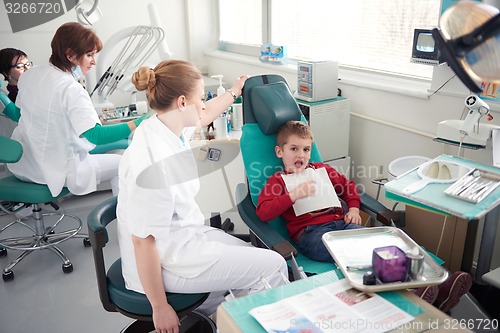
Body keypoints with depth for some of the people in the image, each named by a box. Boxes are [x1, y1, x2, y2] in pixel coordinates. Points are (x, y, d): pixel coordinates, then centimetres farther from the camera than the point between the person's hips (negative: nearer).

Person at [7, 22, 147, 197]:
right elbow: (95, 135, -34)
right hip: (54, 173, -8)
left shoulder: (29, 75, 0)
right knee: (121, 163, 4)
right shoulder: (71, 90, -25)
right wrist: (136, 124, -37)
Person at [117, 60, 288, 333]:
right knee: (274, 266, -5)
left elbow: (203, 117, 20)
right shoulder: (154, 161, -31)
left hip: (182, 233, 10)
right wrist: (160, 309, -18)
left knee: (251, 256, 21)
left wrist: (235, 90, 35)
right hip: (164, 259, -9)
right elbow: (143, 241, -27)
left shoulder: (165, 126, -3)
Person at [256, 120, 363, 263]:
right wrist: (294, 195, -13)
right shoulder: (277, 180, 10)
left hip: (340, 220, 5)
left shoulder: (321, 169, 26)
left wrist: (354, 209, 15)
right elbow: (263, 213, -6)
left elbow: (348, 185, 35)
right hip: (308, 231, -5)